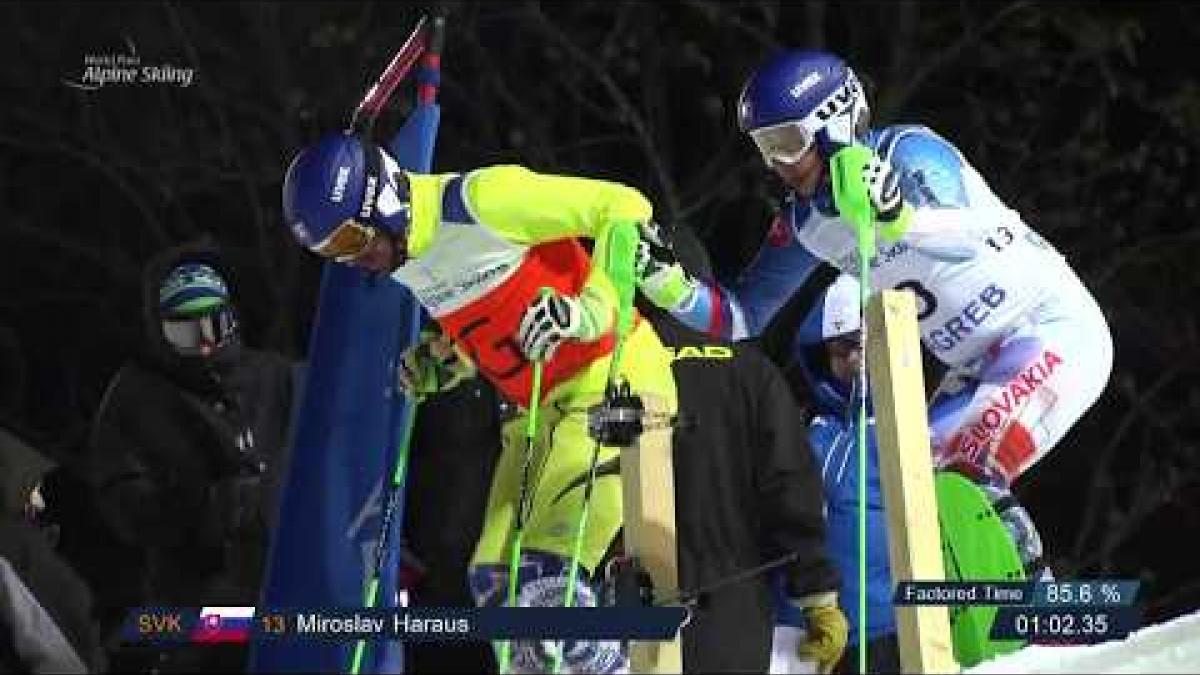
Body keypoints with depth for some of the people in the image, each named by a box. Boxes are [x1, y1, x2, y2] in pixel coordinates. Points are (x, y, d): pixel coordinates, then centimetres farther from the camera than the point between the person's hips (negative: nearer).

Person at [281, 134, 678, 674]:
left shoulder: (481, 200, -21)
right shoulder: (403, 263, 6)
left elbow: (625, 206, -17)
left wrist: (588, 310, -26)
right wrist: (442, 357, 6)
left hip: (612, 377, -9)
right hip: (542, 409, 9)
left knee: (543, 585, -22)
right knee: (497, 580, 3)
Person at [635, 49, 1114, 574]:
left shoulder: (908, 151, -18)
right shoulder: (805, 220, 4)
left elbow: (972, 240, -37)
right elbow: (741, 318, 7)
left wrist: (898, 215, -56)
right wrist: (666, 283, -10)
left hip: (1056, 332, -9)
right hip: (979, 367, 9)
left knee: (954, 478, -23)